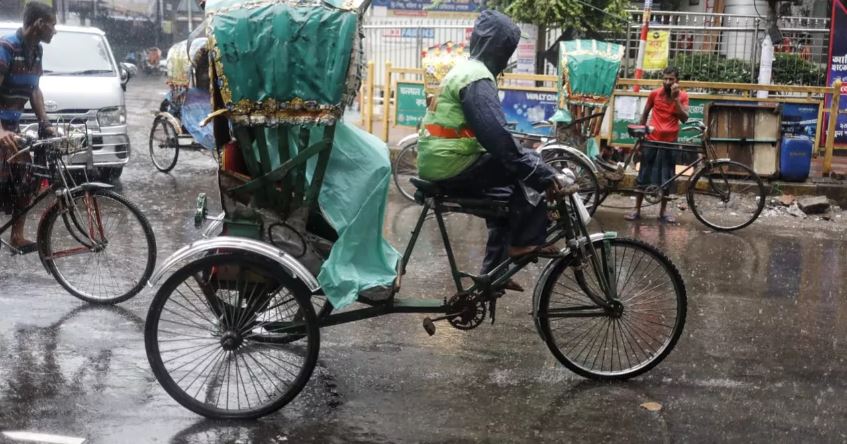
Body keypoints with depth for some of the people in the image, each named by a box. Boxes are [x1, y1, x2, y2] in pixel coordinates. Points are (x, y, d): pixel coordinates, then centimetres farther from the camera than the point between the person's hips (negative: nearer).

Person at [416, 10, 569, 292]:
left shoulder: (464, 70, 17)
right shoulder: (478, 78, -16)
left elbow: (491, 132, 21)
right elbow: (497, 137, -25)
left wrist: (527, 162, 20)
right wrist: (541, 174, -22)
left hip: (436, 162, 10)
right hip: (452, 165, -10)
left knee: (506, 195, 23)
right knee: (529, 167, -5)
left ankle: (494, 271, 25)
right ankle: (525, 242, 0)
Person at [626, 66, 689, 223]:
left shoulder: (682, 96, -2)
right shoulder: (654, 94, 0)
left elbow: (684, 118, -13)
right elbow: (645, 114, 11)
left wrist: (675, 98, -20)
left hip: (670, 142, 0)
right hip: (651, 140, 0)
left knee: (666, 179, 5)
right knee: (643, 176, 3)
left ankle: (662, 212, 16)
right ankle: (637, 211, 11)